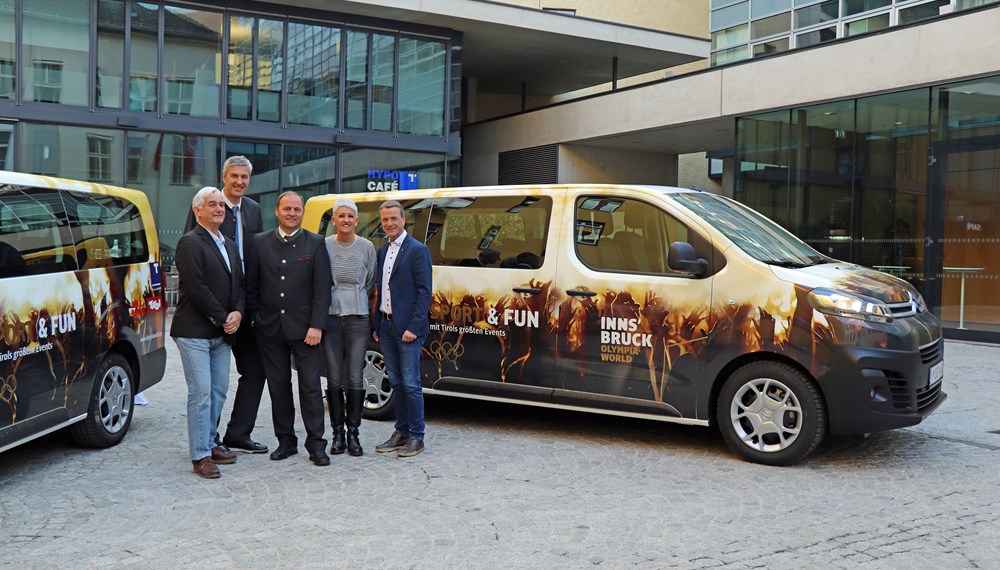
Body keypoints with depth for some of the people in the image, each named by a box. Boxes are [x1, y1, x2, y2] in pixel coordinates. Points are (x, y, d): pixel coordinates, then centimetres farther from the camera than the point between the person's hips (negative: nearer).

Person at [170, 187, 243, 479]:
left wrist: (238, 313, -3)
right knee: (201, 393, -6)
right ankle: (200, 455, 1)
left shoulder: (229, 245, 18)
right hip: (195, 331, -8)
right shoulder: (190, 242, -8)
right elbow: (196, 288, -16)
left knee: (219, 390, 13)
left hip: (221, 333, 8)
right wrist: (223, 318, -13)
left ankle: (208, 443, 26)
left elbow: (239, 284, 16)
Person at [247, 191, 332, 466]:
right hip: (270, 329, 3)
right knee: (278, 387, 9)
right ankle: (286, 440, 21)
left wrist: (316, 326, -10)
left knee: (311, 387, -1)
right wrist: (255, 318, 2)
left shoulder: (315, 243, 1)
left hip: (304, 328, -2)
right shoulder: (260, 243, 7)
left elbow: (322, 289, -3)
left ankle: (316, 444, 6)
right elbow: (251, 286, 10)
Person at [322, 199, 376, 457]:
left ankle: (353, 433, 12)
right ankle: (337, 433, 14)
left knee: (355, 379, -1)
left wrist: (355, 301, 11)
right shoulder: (324, 246, 0)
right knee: (334, 379, 3)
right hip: (331, 317, 0)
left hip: (358, 318, 0)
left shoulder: (366, 247, 2)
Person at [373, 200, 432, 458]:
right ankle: (401, 432, 21)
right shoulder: (382, 251, 15)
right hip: (386, 327, 7)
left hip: (407, 328, -7)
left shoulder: (418, 250, -7)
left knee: (410, 384, -4)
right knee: (396, 383, 13)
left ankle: (416, 437, 5)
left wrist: (414, 327, -18)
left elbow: (424, 292, -12)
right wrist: (377, 325, 13)